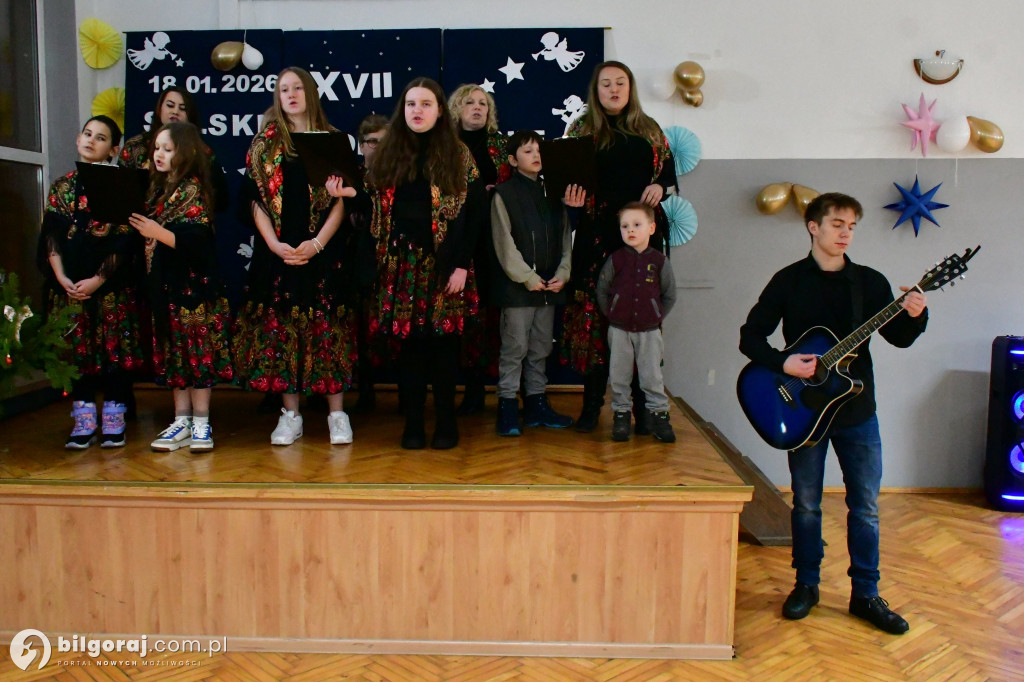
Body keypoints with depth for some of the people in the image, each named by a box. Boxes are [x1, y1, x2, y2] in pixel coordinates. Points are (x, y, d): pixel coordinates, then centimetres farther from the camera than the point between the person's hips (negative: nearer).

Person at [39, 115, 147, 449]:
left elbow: (126, 239, -7)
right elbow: (51, 236, 7)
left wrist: (98, 279, -13)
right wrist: (62, 277, -7)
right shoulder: (62, 186, 12)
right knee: (77, 348, 4)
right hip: (69, 284, 4)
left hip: (112, 284, -3)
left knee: (115, 347, -1)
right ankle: (83, 420, 11)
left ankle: (114, 419, 8)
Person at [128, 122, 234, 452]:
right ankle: (181, 422, 18)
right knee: (174, 352, 10)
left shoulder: (193, 190, -8)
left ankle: (201, 423, 6)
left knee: (197, 351, -2)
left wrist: (158, 233, -28)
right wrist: (138, 227, 3)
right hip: (164, 285, 8)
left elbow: (197, 240, -18)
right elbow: (148, 235, 21)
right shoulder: (157, 189, 16)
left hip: (193, 284, -8)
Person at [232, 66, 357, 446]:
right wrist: (276, 245, -10)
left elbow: (340, 200, 0)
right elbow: (255, 199, 3)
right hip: (277, 252, 2)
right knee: (279, 327, 2)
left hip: (321, 252, -1)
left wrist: (316, 244, -12)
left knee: (326, 327, -2)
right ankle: (290, 414, 12)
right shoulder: (265, 143, 9)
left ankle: (336, 413, 7)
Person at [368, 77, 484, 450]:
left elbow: (473, 213, -4)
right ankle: (412, 421, 11)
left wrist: (461, 265, -11)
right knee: (408, 340, 3)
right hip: (401, 262, 2)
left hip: (445, 261, -2)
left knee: (444, 339, 2)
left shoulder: (458, 154, 2)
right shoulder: (387, 153, 11)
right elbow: (375, 207, 10)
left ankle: (446, 420, 13)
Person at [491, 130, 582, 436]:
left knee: (541, 347, 11)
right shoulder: (504, 194, -1)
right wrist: (528, 279, -12)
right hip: (517, 285, -5)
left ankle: (537, 403, 21)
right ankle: (507, 407, 4)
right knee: (515, 347, -4)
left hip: (550, 285, 5)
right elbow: (504, 244, -7)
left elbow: (565, 238, 12)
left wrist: (562, 274, -2)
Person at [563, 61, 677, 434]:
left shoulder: (649, 129, 16)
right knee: (595, 312, -3)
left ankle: (641, 406, 8)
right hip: (598, 234, -1)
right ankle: (592, 403, 8)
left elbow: (669, 171, 18)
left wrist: (660, 186, -3)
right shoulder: (582, 130, 10)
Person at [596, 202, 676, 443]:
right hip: (619, 330, 1)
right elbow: (602, 290, 5)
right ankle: (621, 414, 19)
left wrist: (657, 317, 1)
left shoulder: (659, 261, -4)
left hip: (649, 330, -1)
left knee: (652, 375, 3)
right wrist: (611, 315, 2)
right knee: (619, 375, 7)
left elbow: (669, 296, 5)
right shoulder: (615, 260, -4)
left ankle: (658, 415, 15)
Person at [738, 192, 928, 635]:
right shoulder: (789, 281, -3)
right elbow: (750, 336, -3)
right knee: (806, 504, 9)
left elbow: (898, 338, 2)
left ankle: (865, 594, 21)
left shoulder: (870, 282, 4)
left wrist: (914, 316, -19)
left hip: (857, 410, 2)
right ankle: (806, 585, 25)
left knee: (865, 506, 7)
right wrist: (782, 363, -19)